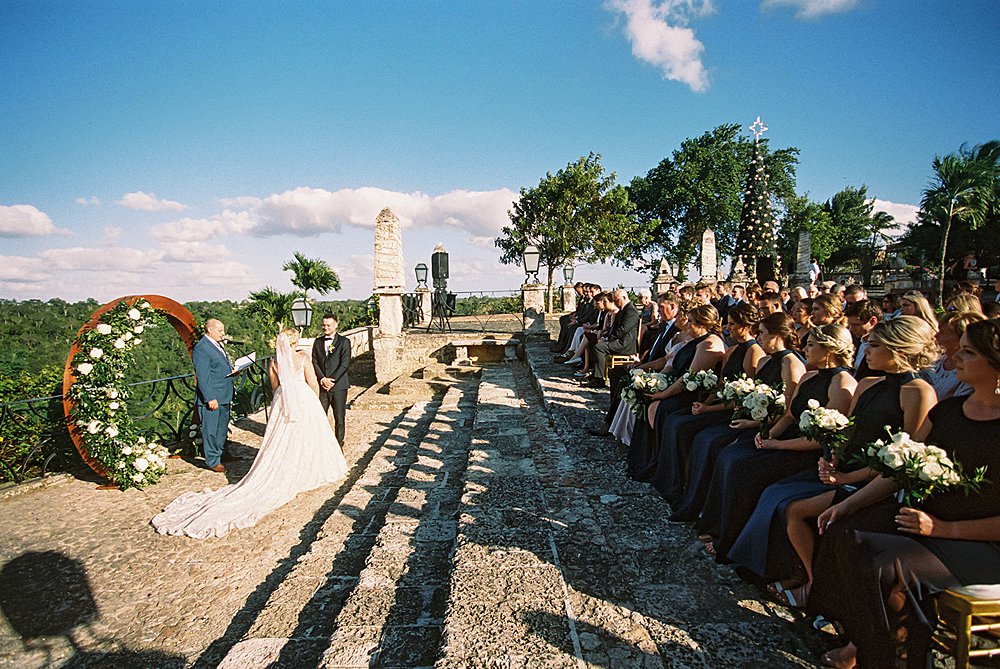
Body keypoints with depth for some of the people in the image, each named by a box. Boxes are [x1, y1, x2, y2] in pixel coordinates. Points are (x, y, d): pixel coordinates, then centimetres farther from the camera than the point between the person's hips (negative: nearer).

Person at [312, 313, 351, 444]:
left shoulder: (344, 341, 0)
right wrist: (322, 379, -9)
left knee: (340, 417, 3)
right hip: (321, 385, 3)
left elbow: (345, 364, -8)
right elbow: (314, 362, 6)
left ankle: (339, 443, 15)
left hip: (338, 385, -3)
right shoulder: (318, 341, 12)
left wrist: (332, 380, -13)